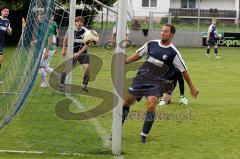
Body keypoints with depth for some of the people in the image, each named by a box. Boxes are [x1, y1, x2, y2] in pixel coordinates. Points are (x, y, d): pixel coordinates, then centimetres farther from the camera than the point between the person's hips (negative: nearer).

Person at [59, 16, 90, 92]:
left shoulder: (85, 31, -15)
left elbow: (87, 45, -18)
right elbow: (66, 39, 12)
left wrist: (78, 53, -24)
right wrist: (63, 49, 11)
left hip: (82, 52, -1)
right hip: (72, 52, 1)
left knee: (87, 68, -15)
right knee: (67, 68, -9)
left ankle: (84, 86, 5)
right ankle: (61, 84, 8)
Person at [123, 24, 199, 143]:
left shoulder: (173, 53, -6)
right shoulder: (151, 44, 4)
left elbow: (183, 71, 1)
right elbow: (138, 55, 16)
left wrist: (191, 87, 5)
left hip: (156, 83, -4)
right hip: (141, 77, 4)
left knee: (151, 106, -24)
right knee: (126, 102, 4)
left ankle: (144, 136, -8)